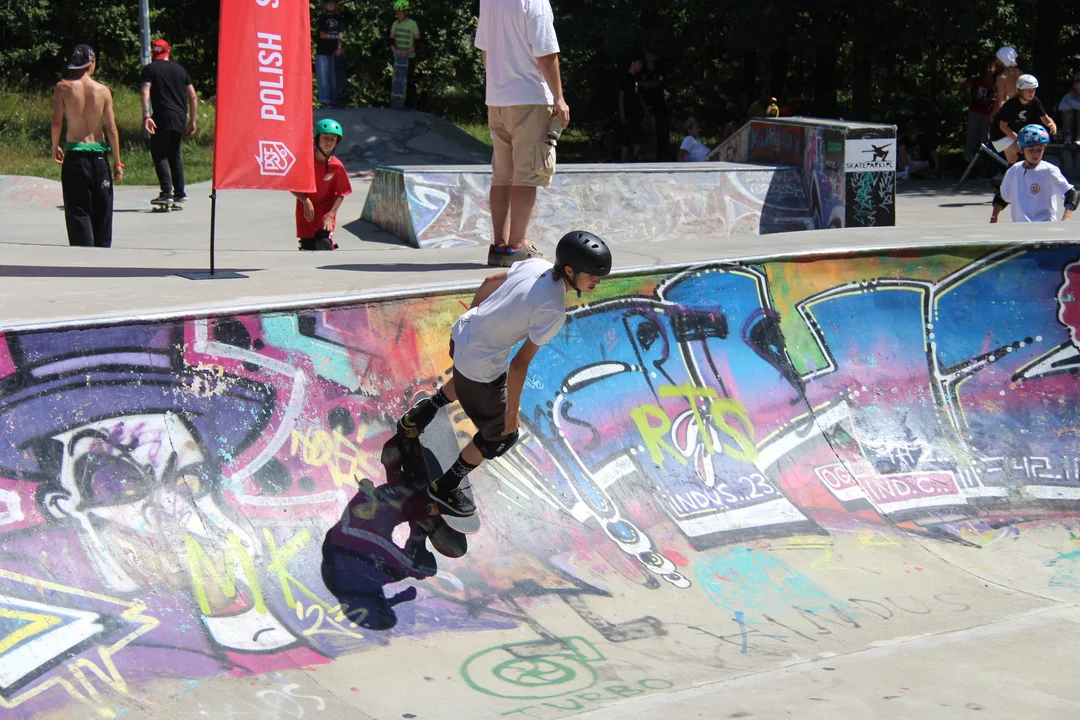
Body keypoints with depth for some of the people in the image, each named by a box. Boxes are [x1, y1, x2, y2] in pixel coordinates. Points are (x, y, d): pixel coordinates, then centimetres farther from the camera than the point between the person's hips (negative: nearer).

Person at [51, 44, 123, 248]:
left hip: (74, 154, -1)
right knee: (102, 210, 12)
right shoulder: (103, 91, -2)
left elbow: (57, 123, -7)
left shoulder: (63, 88, -4)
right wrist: (117, 162, 3)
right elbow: (112, 129, -3)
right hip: (99, 153, 1)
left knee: (78, 210, 2)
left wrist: (55, 147, 11)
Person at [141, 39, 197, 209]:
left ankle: (167, 193, -13)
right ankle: (180, 193, 13)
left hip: (162, 118, -5)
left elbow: (145, 93, -12)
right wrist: (192, 120, 19)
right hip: (180, 118, 5)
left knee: (159, 154, -1)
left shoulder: (150, 69, 3)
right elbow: (193, 97, 14)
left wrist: (146, 116, -19)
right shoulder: (180, 69, 16)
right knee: (175, 155, 16)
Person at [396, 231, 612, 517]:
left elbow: (490, 282, 9)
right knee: (502, 436, 15)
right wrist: (512, 412, -15)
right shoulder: (553, 311, -28)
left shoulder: (536, 265, -7)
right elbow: (520, 364, -26)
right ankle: (446, 488, 32)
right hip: (481, 368, -8)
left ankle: (418, 417, 56)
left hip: (460, 335, 8)